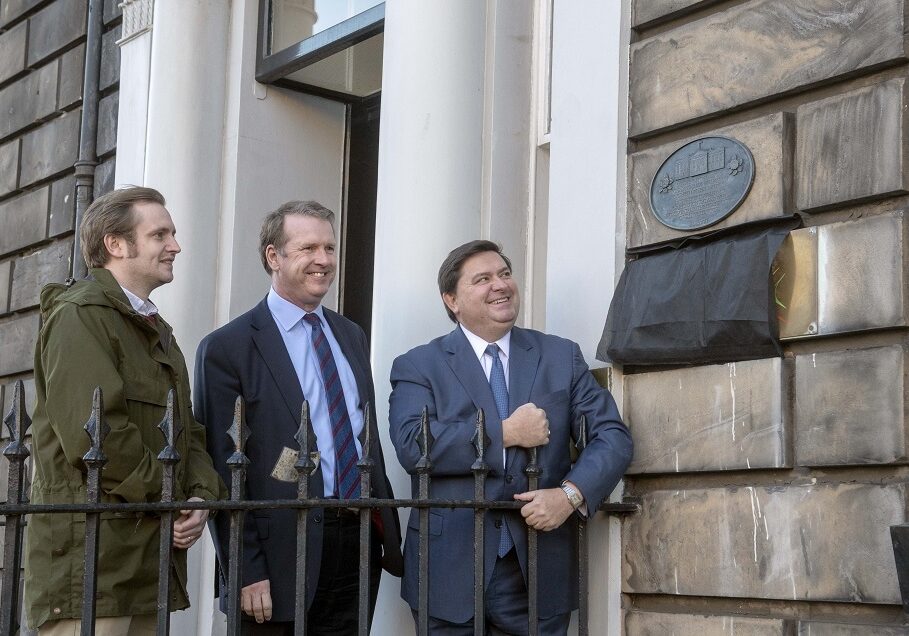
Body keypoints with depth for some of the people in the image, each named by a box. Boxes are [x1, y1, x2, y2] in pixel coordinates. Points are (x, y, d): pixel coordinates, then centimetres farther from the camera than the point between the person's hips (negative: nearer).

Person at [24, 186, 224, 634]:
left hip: (152, 562, 9)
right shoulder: (80, 316, -8)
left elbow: (189, 433, 21)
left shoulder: (158, 332, 23)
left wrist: (201, 497, 1)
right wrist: (169, 499, -11)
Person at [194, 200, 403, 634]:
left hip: (360, 545, 6)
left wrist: (388, 528, 12)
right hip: (284, 549, -5)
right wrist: (246, 573, -13)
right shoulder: (227, 348, -6)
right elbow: (224, 470, -9)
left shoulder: (352, 337, 15)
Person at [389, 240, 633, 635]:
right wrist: (504, 433, -15)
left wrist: (571, 494, -15)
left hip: (538, 569, 2)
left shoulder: (562, 357, 10)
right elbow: (411, 445, -14)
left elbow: (613, 436, 3)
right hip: (450, 568, -2)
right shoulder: (418, 366, 2)